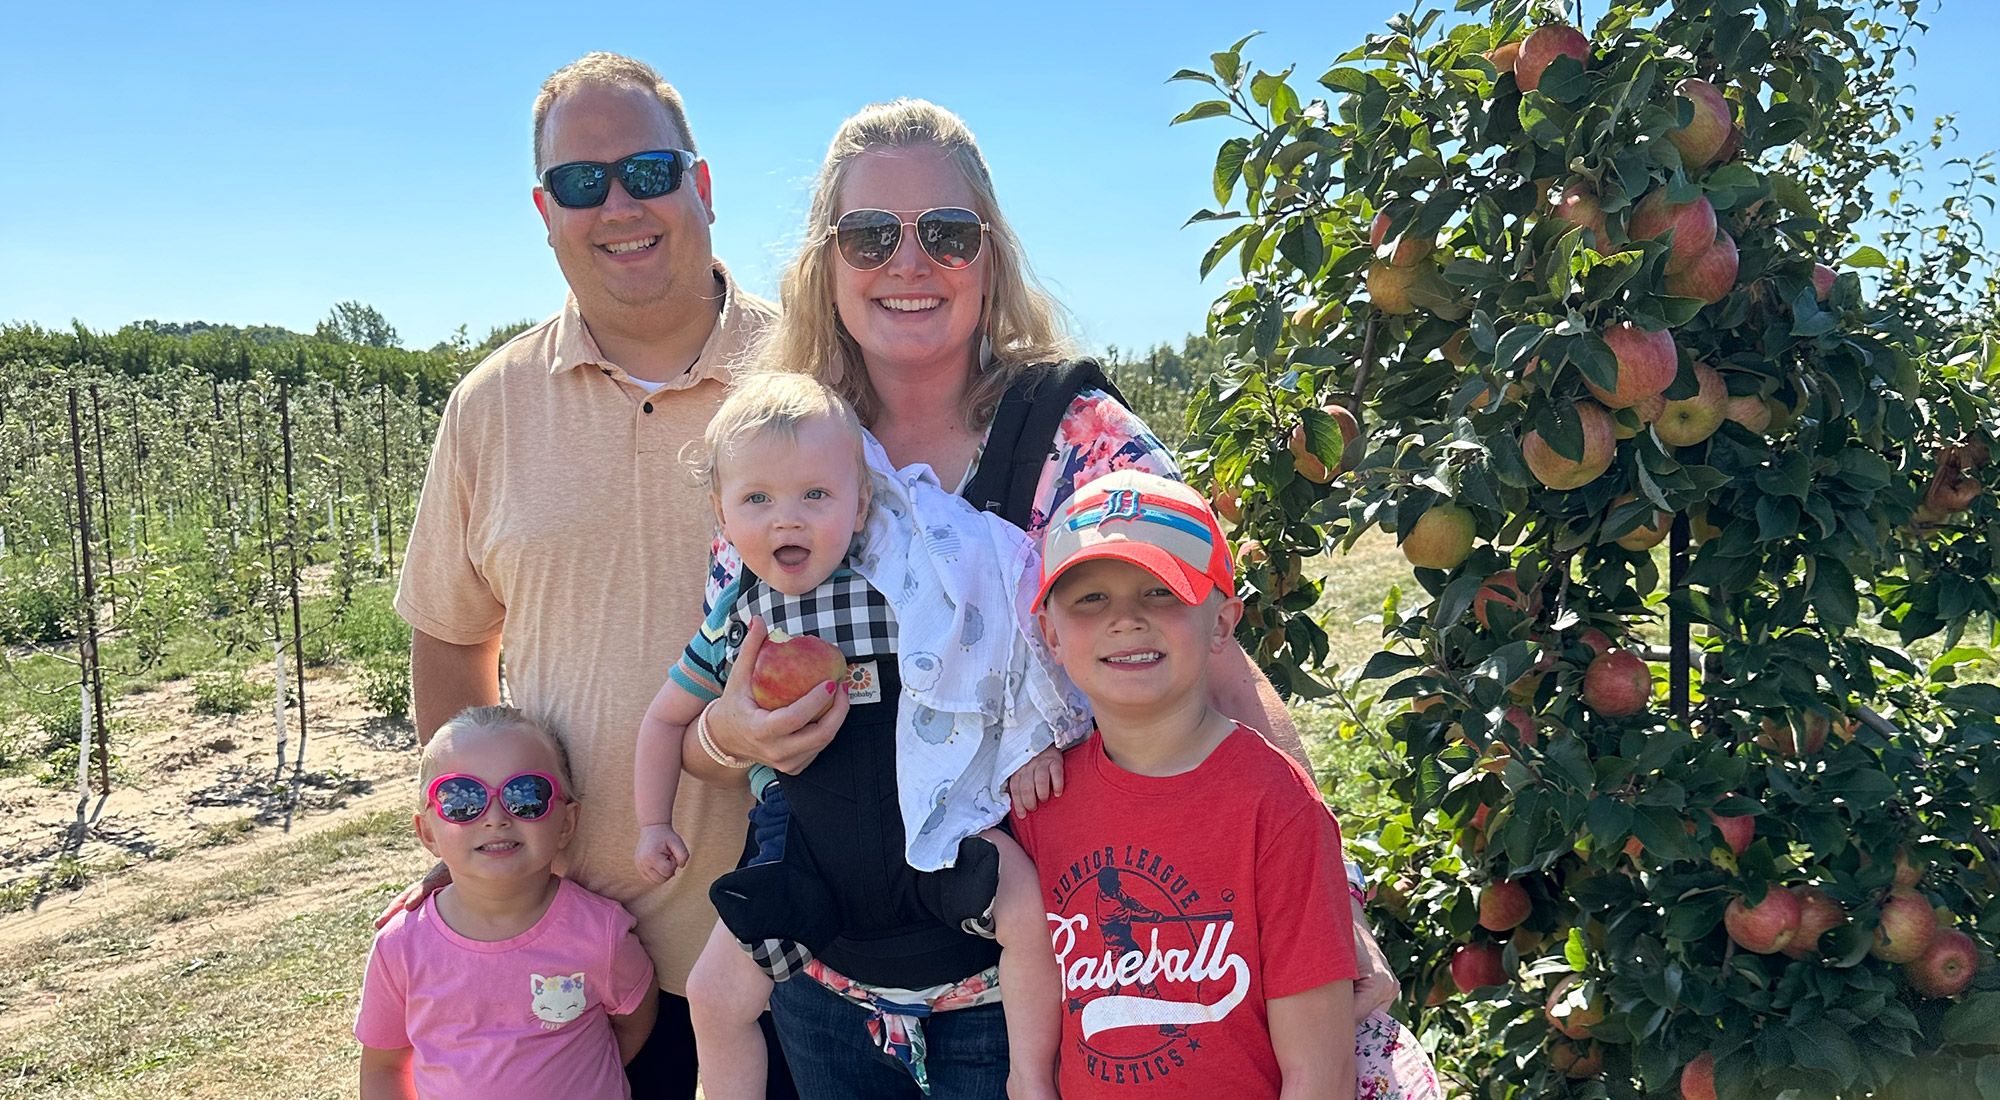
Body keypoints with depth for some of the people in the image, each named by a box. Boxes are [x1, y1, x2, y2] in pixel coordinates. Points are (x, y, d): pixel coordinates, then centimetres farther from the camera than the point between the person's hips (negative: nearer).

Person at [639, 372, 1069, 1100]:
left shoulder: (908, 585, -13)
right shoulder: (734, 621, -2)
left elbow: (999, 645, -4)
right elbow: (667, 717, 13)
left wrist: (1028, 747, -10)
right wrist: (654, 823, 13)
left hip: (918, 813, -2)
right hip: (807, 839, 3)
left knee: (1027, 901, -21)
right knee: (714, 995, 1)